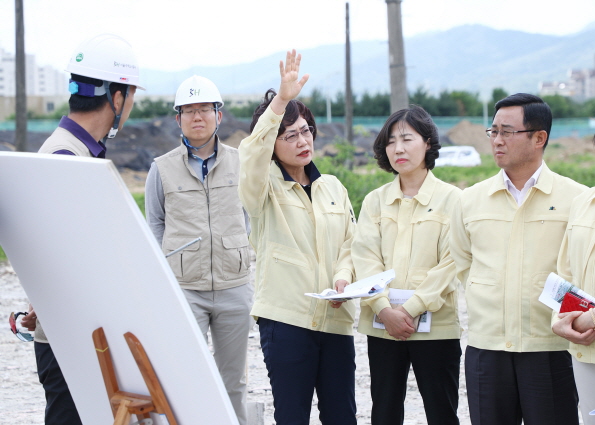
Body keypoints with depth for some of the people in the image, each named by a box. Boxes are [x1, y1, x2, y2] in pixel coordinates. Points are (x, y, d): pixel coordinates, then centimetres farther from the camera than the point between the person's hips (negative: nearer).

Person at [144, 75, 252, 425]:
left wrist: (238, 253, 6)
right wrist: (169, 266, 0)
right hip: (183, 289, -1)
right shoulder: (163, 168, 3)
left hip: (234, 287, 2)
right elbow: (155, 224, 9)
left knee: (233, 383, 10)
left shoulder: (240, 163, 5)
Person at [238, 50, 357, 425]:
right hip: (286, 319, -4)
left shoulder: (333, 187, 15)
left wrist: (343, 277, -7)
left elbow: (350, 243, 14)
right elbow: (253, 154, -21)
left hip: (336, 319, 4)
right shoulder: (264, 189, 0)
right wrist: (281, 100, -30)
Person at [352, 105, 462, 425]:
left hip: (435, 325, -3)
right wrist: (384, 309, -14)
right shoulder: (375, 200, 9)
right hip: (382, 325, 3)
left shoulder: (451, 199, 0)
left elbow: (450, 264, -7)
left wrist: (412, 308, -16)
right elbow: (365, 258, 0)